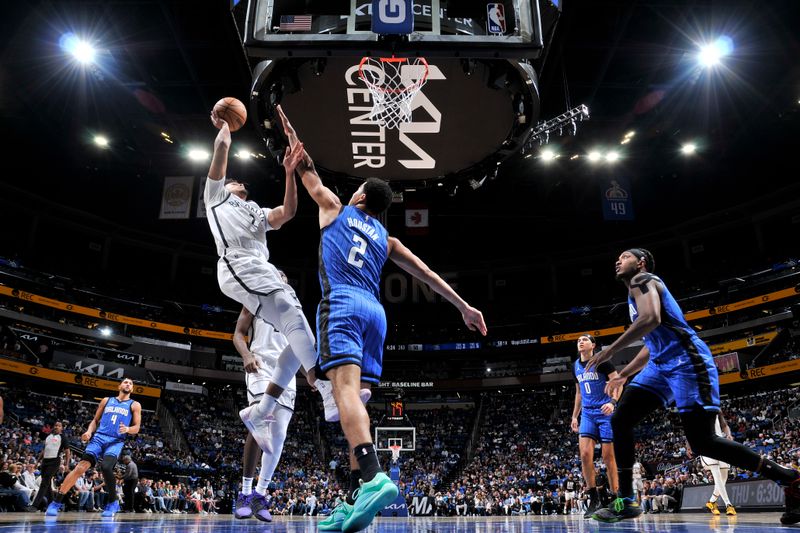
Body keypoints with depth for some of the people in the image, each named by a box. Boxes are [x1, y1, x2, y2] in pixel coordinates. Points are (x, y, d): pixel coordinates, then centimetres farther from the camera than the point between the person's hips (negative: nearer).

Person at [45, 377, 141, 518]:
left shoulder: (134, 405, 11)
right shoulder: (106, 400, 18)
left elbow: (136, 428, 5)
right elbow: (95, 420, 20)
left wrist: (127, 429, -17)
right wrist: (89, 432, 0)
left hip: (116, 441, -2)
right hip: (98, 438, 3)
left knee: (106, 467, -27)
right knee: (81, 467, -13)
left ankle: (113, 502, -8)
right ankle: (56, 502, -2)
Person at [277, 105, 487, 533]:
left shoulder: (335, 209, 18)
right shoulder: (386, 239, 26)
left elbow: (307, 170, 29)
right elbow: (426, 273, 22)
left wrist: (289, 130, 45)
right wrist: (463, 306, 25)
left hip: (341, 305, -5)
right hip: (375, 311, 5)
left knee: (346, 389, -22)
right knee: (354, 397, 5)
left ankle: (373, 477, -43)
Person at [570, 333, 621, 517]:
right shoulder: (576, 366, 13)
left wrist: (613, 402, -27)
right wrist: (574, 416, 19)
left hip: (605, 412, -5)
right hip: (588, 413, 5)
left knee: (608, 456, -4)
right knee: (585, 454, -9)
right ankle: (594, 498, 0)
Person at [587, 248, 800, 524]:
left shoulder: (642, 279, -4)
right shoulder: (639, 289, 26)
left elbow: (652, 319, -25)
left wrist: (610, 350, -19)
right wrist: (623, 374, 34)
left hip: (687, 362, -10)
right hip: (662, 365, 10)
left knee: (702, 442, -13)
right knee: (620, 421, 0)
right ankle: (625, 501, 3)